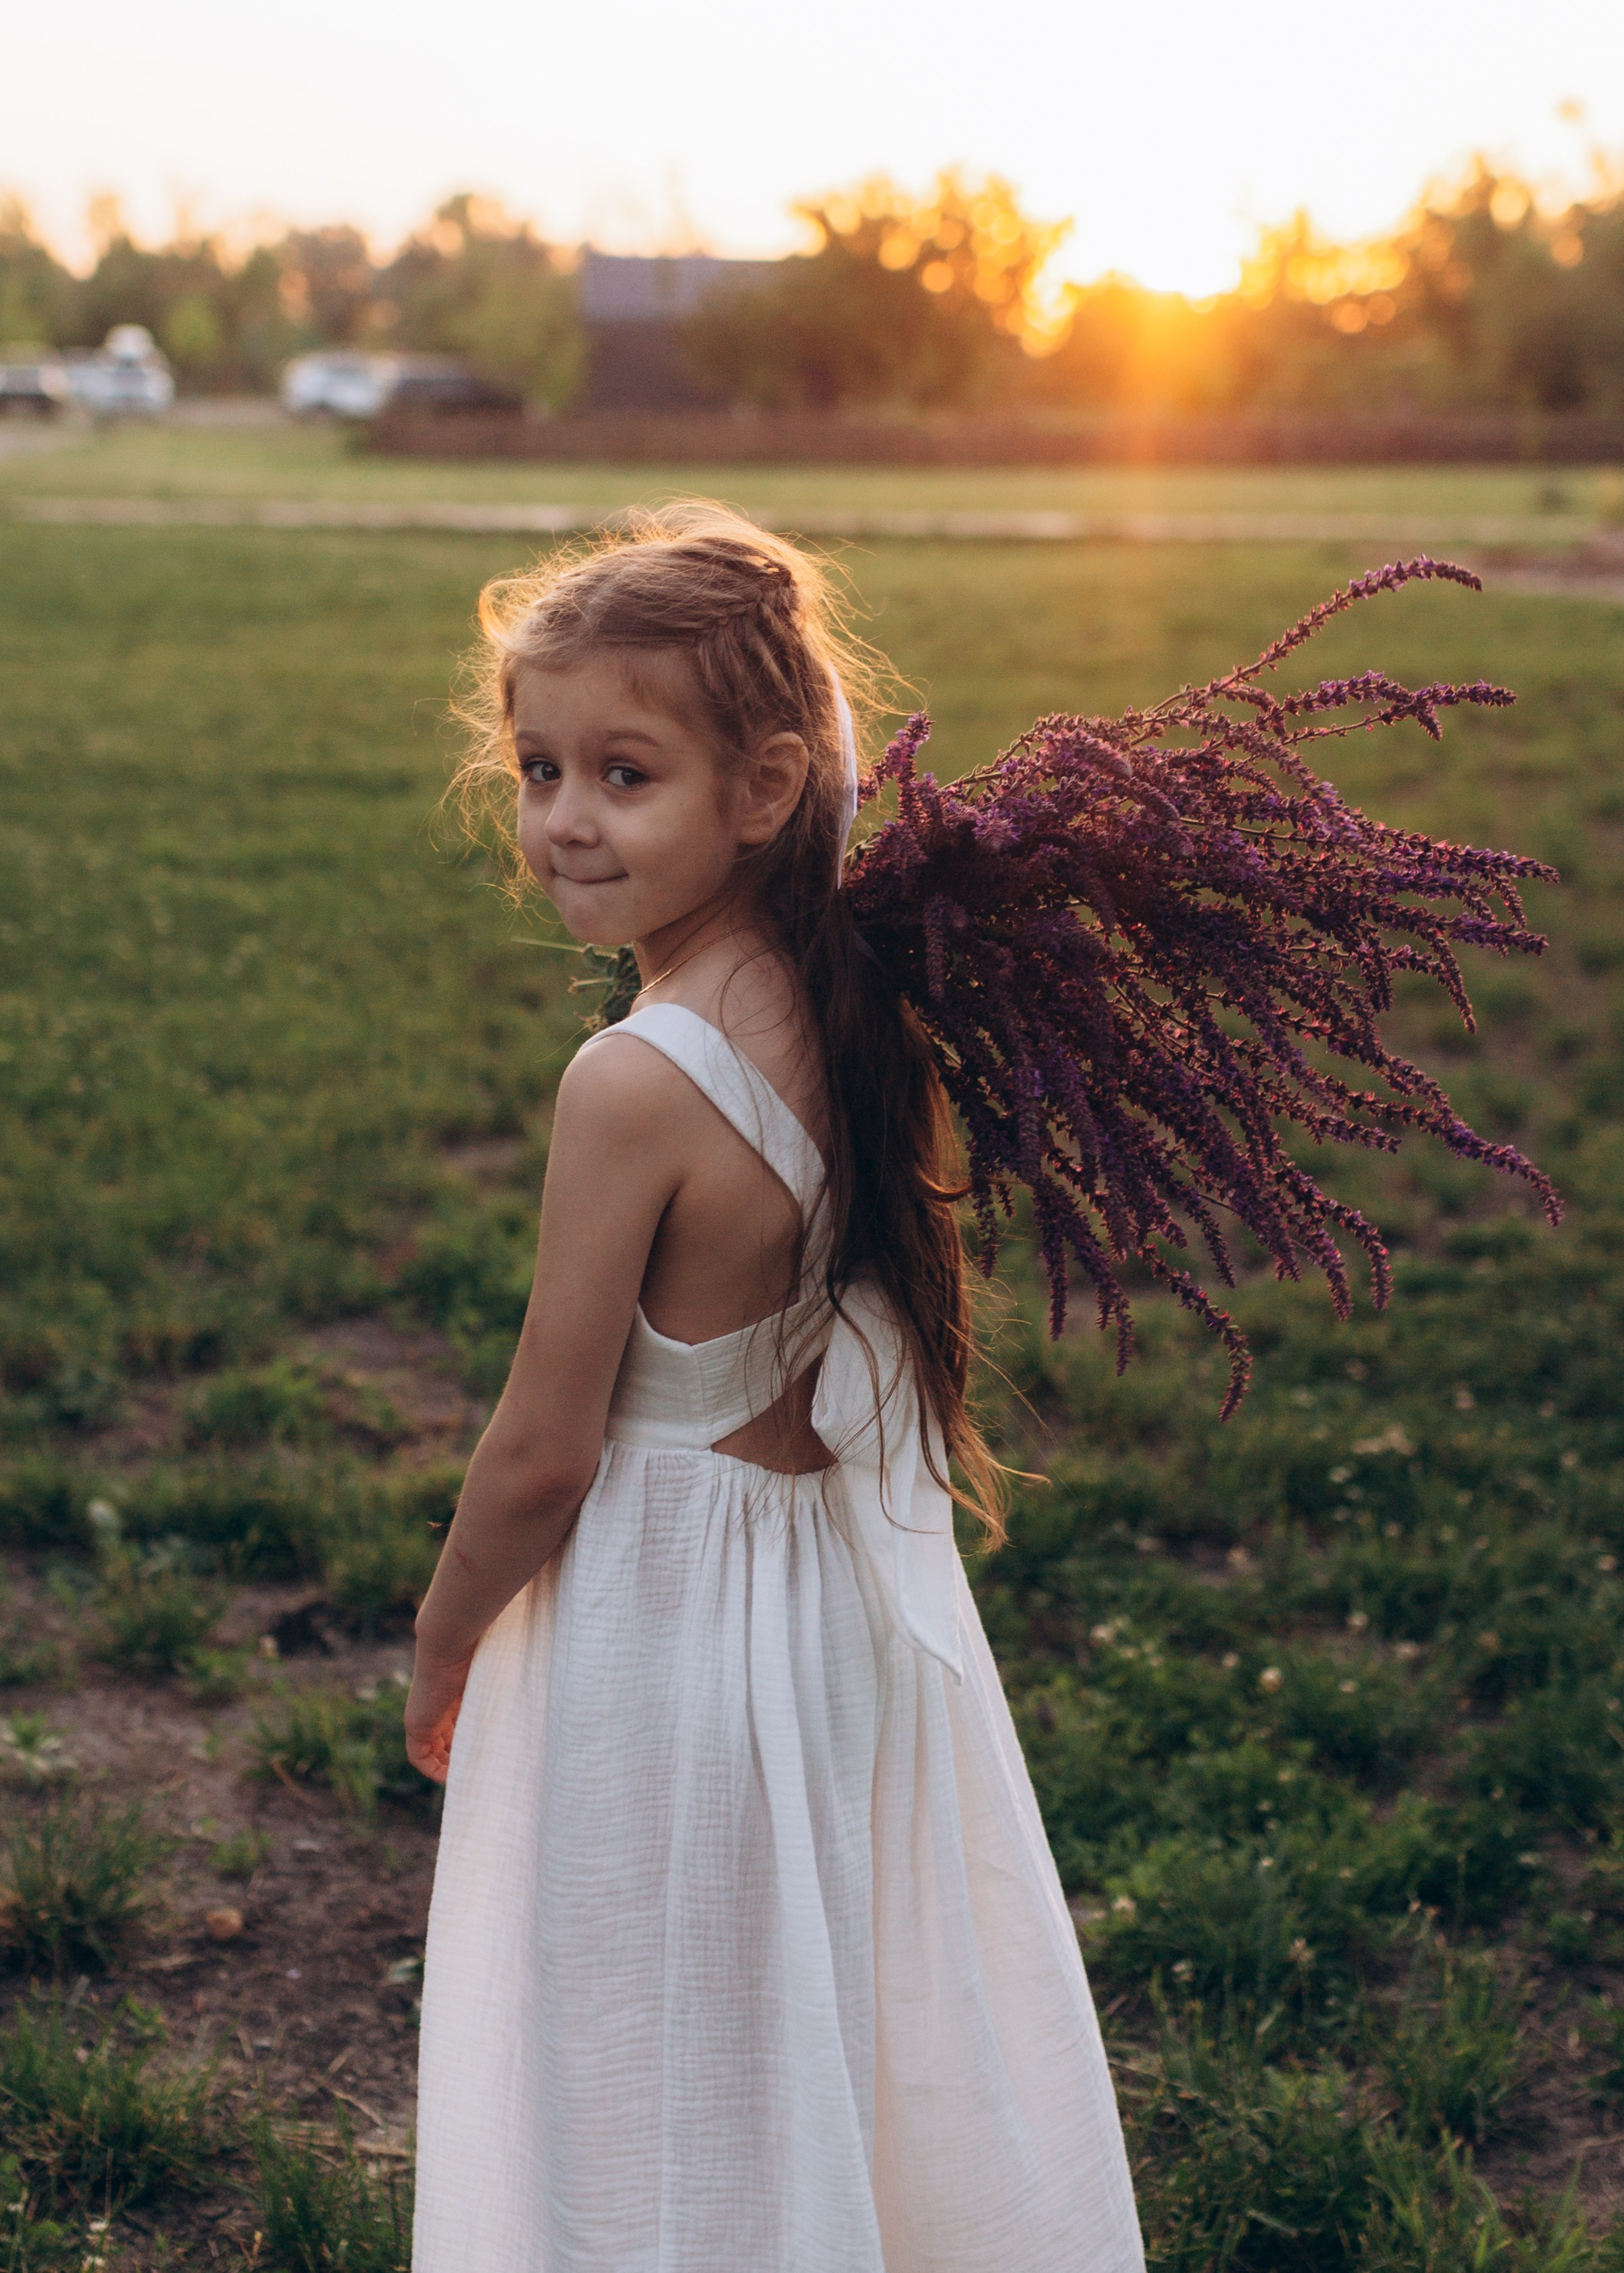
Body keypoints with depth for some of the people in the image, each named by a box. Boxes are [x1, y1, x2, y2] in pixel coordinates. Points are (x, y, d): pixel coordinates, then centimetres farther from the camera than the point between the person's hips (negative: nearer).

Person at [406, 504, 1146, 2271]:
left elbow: (544, 1452, -19)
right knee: (863, 2017, 25)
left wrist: (439, 1648, -3)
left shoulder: (634, 1085, -26)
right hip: (861, 1578, 7)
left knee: (676, 2091, 13)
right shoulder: (864, 1016, -5)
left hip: (663, 1626, -7)